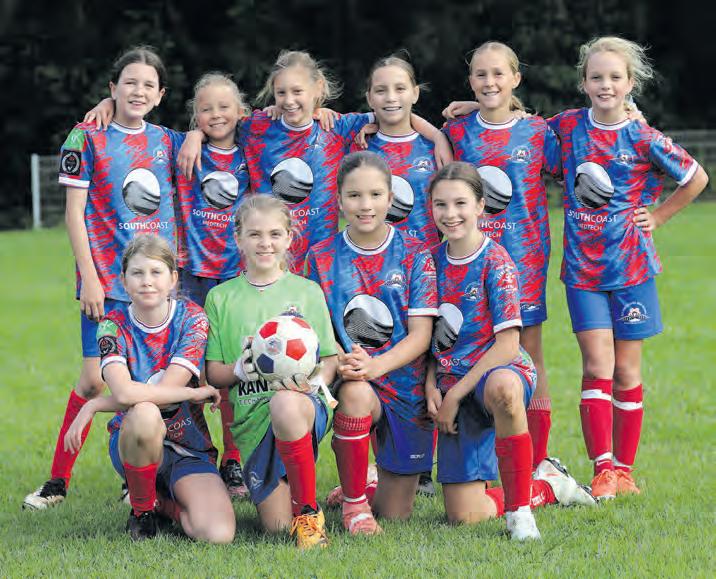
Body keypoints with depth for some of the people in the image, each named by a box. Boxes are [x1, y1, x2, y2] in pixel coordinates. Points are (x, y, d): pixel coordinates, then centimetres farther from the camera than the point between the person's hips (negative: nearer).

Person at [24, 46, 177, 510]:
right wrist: (89, 277, -9)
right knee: (95, 379, -8)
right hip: (108, 279, -4)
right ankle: (58, 480, 2)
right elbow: (75, 211, -3)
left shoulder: (166, 141, 9)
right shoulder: (88, 139, -2)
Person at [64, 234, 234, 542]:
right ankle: (141, 510, -10)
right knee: (144, 413, -39)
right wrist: (195, 393, -22)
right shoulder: (114, 325, -6)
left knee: (218, 534, -26)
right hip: (131, 443, -1)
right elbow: (124, 392, -25)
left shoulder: (192, 318, -6)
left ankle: (164, 503, 11)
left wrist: (94, 406, -18)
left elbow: (166, 390, -17)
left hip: (189, 448, 1)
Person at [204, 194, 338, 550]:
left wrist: (317, 379, -15)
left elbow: (330, 358, 8)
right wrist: (238, 370, -13)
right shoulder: (221, 298, 12)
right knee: (278, 527, -6)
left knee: (284, 404, -42)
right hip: (251, 417, 2)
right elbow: (212, 373, 10)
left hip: (304, 404, -2)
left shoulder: (307, 292, 10)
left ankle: (309, 512, -23)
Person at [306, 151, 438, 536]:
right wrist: (341, 360, -24)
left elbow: (420, 335, -7)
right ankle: (353, 500, -17)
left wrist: (376, 365, -26)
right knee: (355, 394, -40)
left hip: (405, 384, 1)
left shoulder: (414, 255, -1)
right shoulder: (322, 258, 2)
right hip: (352, 380, 0)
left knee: (396, 514, 2)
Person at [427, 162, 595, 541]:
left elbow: (507, 345, -14)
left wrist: (455, 395, -15)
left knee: (502, 387, -46)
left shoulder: (496, 262, -9)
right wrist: (431, 387, -3)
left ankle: (518, 507, -29)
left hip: (500, 368, -5)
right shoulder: (433, 261, 7)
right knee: (464, 516, -5)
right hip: (453, 387, 5)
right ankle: (546, 486, 25)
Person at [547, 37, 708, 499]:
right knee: (597, 366, -7)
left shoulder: (644, 140, -5)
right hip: (582, 266, 1)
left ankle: (624, 469, 14)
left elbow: (696, 179, 6)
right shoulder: (568, 126, 2)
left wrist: (657, 217, 3)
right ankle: (603, 469, -6)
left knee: (627, 370, 5)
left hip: (631, 265, -1)